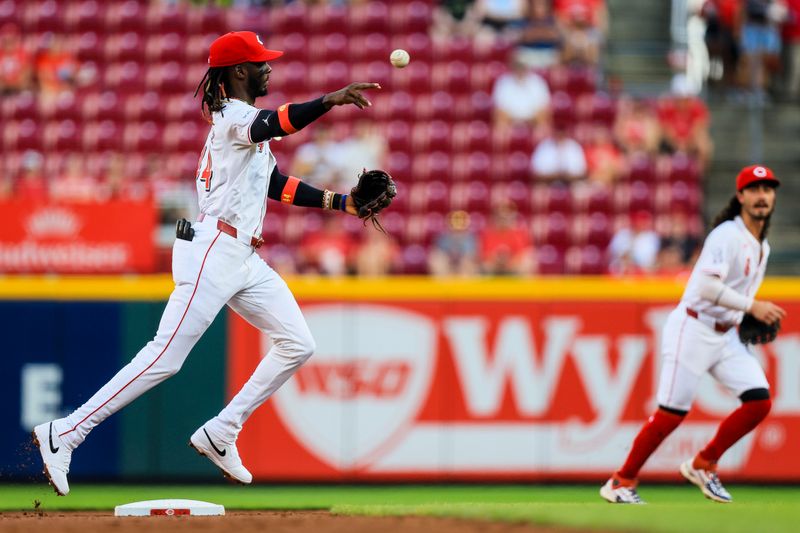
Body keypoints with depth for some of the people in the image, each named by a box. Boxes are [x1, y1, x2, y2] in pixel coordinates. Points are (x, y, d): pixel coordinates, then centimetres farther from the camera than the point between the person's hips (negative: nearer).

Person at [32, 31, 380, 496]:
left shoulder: (243, 120, 21)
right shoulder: (233, 117, -9)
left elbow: (277, 186, 24)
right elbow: (275, 125, -32)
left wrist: (341, 202, 16)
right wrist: (329, 101, -44)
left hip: (245, 262, 10)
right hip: (215, 251, -10)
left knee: (298, 345, 5)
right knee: (167, 357, -14)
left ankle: (220, 434, 8)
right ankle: (64, 434, -11)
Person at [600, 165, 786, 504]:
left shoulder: (762, 246, 14)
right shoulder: (727, 235, -15)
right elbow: (708, 287, -26)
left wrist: (753, 321, 10)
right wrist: (752, 306, -23)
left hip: (726, 335, 8)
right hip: (694, 329, -8)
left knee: (759, 400, -4)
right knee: (672, 412, -9)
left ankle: (703, 465, 11)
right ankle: (621, 483, 2)